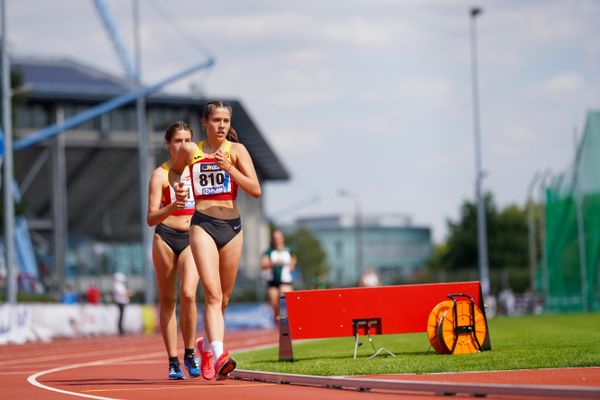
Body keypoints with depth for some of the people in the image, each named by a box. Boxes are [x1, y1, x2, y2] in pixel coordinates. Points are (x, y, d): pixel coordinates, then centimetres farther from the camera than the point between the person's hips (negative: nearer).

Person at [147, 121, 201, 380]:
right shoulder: (160, 174, -2)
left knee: (188, 294, -17)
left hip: (192, 237, 1)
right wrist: (171, 208, -26)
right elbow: (151, 219, -9)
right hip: (166, 237, -1)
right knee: (167, 300, 3)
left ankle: (189, 354, -2)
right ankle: (173, 361, 8)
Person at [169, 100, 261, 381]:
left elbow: (255, 190, -7)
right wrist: (176, 185, 6)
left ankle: (206, 343, 37)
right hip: (203, 225, -2)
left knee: (224, 297, 13)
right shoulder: (190, 151, 4)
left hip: (232, 227, 2)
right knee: (212, 293, -18)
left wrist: (229, 168, -17)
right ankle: (218, 355, -27)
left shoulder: (236, 150, 2)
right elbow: (174, 170, 27)